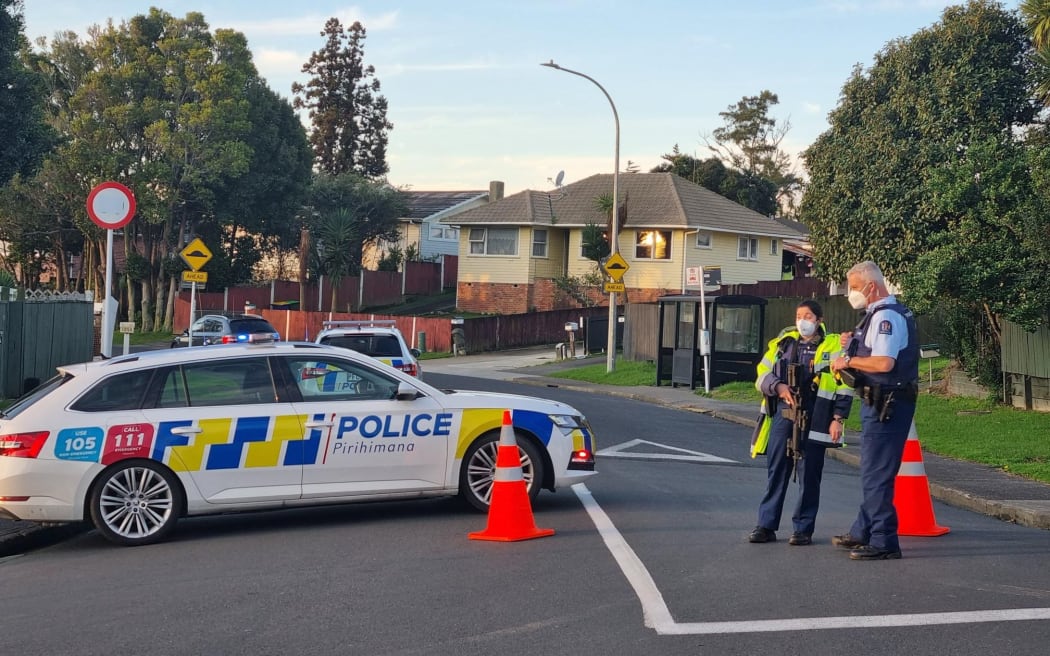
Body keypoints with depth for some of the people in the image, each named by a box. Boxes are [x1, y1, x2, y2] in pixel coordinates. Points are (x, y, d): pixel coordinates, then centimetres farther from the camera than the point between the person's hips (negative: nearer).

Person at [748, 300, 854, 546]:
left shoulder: (832, 346, 2)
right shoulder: (783, 343, 12)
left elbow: (844, 385, 0)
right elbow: (762, 373, 13)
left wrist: (838, 418, -6)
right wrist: (778, 386, -7)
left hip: (814, 420, -3)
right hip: (782, 415, 3)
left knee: (809, 475, 2)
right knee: (775, 471, 5)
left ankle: (804, 528, 10)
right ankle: (766, 525, 11)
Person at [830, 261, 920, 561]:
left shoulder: (886, 316, -17)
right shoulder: (885, 313, 16)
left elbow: (884, 363, -28)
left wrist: (849, 360, -15)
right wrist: (855, 344, 12)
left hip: (885, 404, -11)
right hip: (882, 403, 11)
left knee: (876, 473, -7)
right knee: (873, 471, 19)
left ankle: (884, 542, -2)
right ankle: (863, 533, 30)